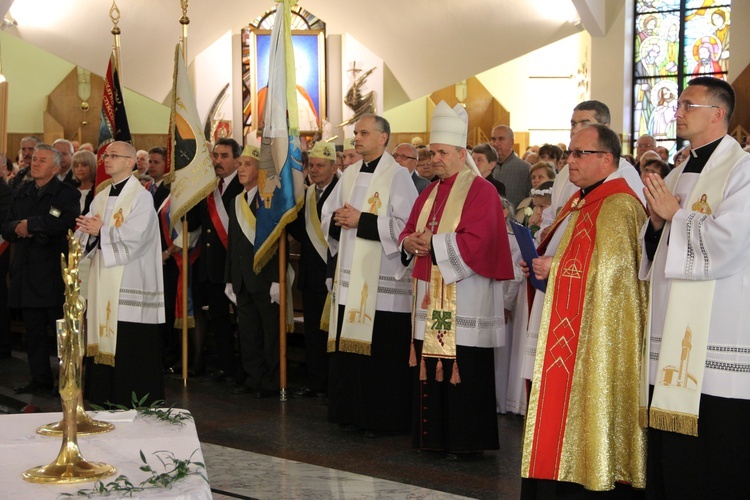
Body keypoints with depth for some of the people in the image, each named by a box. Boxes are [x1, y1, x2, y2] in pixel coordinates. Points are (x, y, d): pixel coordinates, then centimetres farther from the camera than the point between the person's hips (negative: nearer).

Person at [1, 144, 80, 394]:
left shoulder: (67, 194, -2)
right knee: (34, 329, 10)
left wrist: (28, 225, -12)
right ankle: (40, 378, 17)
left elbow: (64, 223, -21)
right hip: (26, 273, 6)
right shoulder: (21, 193, 17)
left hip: (54, 273, -6)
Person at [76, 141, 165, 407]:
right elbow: (84, 235, 11)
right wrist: (88, 233, -11)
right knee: (104, 343, 6)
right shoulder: (101, 198, 17)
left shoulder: (141, 197, -5)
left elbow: (135, 236, -16)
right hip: (103, 283, 7)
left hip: (130, 283, -7)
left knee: (130, 343, -6)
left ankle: (135, 405, 2)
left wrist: (101, 231, -10)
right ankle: (105, 401, 13)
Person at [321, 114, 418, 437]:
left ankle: (380, 418, 6)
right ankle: (351, 412, 17)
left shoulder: (398, 177, -7)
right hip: (349, 280, 6)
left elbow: (405, 225, -16)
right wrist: (338, 221, -4)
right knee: (347, 346, 7)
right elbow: (327, 216, 19)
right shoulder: (350, 174, 15)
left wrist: (361, 221, -15)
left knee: (380, 352, -3)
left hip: (382, 283, -6)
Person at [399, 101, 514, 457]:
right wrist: (409, 242, -3)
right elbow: (410, 230, 20)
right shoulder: (430, 192, 17)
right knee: (431, 366, 8)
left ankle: (466, 441, 3)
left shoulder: (481, 191, -8)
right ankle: (433, 434, 17)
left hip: (464, 300, -8)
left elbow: (477, 241, -18)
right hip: (431, 296, 8)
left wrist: (434, 243, -15)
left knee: (463, 371, -5)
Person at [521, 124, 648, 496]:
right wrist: (544, 264, 7)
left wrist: (555, 267, -12)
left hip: (597, 333, -10)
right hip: (569, 327, 10)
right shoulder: (581, 202, 16)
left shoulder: (617, 205, -15)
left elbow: (607, 268, -24)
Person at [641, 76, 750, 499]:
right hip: (670, 331, 8)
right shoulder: (678, 175, 17)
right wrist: (658, 223, 0)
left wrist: (675, 214, -8)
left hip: (715, 340, -8)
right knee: (667, 461, 10)